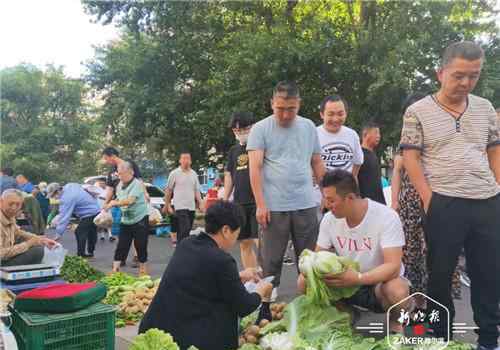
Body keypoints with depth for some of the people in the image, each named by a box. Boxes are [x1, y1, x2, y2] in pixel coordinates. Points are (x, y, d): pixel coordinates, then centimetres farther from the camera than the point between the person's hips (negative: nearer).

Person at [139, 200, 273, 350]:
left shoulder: (185, 244, 5)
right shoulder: (222, 260, -16)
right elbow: (243, 307, -5)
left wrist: (238, 277, 30)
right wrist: (261, 292, 15)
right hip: (187, 337, -7)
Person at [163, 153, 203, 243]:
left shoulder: (194, 174, 11)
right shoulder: (174, 173, -2)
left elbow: (197, 190, 13)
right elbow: (168, 190, 1)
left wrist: (200, 204, 3)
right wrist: (168, 205, 0)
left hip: (192, 207, 5)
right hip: (180, 207, -5)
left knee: (186, 231, 11)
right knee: (184, 230, -15)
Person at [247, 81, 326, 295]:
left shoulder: (309, 127, 11)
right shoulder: (260, 129, 0)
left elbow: (317, 164, 16)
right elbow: (255, 169, -6)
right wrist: (260, 204, -11)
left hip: (307, 205, 3)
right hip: (274, 206, -3)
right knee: (272, 258, 5)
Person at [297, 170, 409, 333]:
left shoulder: (386, 217, -22)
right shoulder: (329, 219, -8)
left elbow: (393, 266, -29)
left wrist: (358, 278, -43)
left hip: (380, 281, -4)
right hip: (346, 282, 4)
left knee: (397, 291, -37)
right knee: (304, 282, -17)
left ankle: (394, 323, -1)